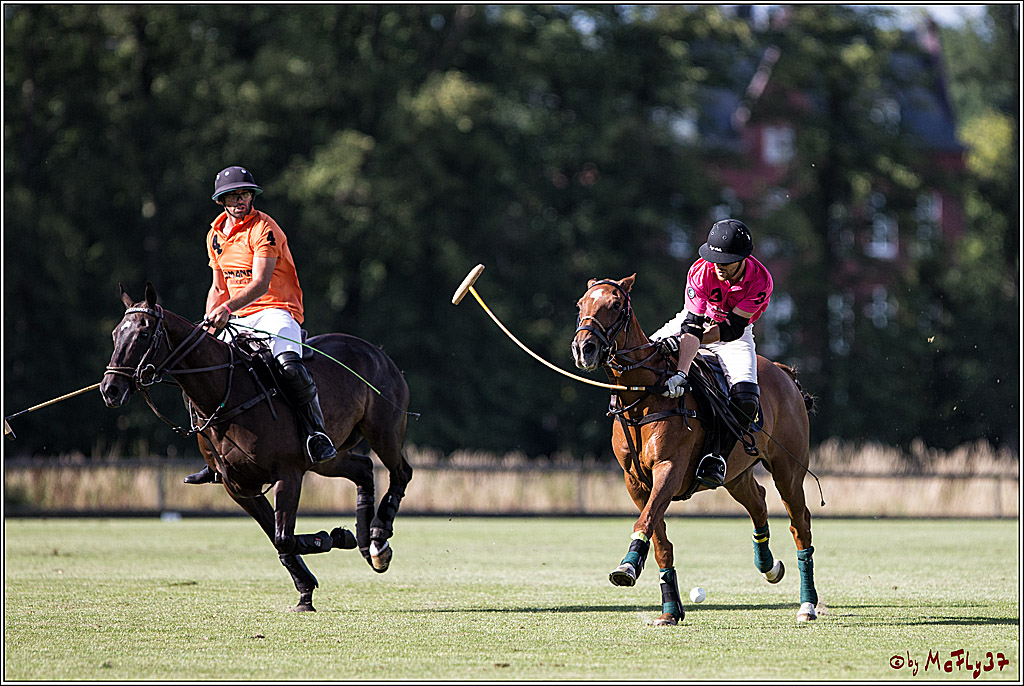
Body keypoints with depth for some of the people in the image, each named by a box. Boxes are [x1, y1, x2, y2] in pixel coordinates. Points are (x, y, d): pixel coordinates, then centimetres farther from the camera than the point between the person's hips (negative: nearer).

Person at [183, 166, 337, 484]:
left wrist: (228, 308, -38)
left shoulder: (264, 228, -12)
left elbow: (260, 283, -23)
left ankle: (316, 431, -21)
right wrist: (209, 322, 5)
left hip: (276, 311, -7)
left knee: (289, 367, -36)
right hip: (238, 319, 7)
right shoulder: (216, 235, 12)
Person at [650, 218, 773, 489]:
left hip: (736, 336, -1)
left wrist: (685, 341, -31)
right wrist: (681, 373, -48)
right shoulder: (701, 272, -29)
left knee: (745, 398, -25)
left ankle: (717, 457, -12)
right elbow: (692, 325, -35)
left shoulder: (760, 281, -29)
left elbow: (733, 328, -27)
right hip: (698, 319, 1)